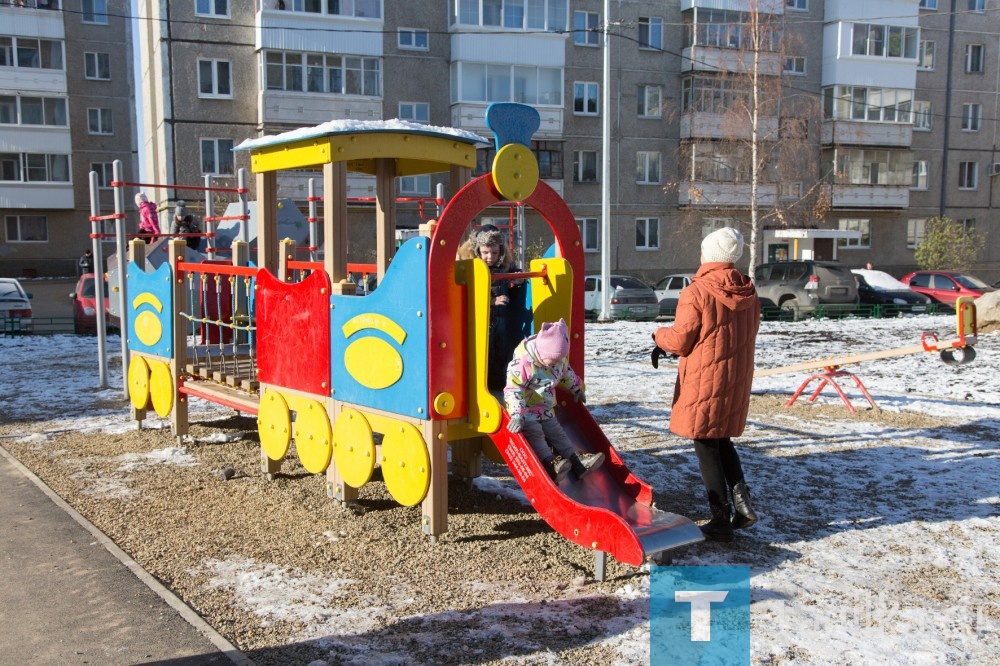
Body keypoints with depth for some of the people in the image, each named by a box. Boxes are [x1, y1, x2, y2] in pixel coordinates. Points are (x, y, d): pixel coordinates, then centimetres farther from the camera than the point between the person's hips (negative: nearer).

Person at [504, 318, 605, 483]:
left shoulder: (559, 360, -2)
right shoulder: (523, 363, -26)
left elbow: (567, 375, 21)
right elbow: (513, 389, -29)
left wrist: (577, 389, 33)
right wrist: (517, 415, -36)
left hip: (546, 410, 7)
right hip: (526, 410, -7)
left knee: (557, 433, 3)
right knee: (536, 435, -22)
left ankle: (577, 461, -3)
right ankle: (549, 464, -37)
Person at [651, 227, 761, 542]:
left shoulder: (696, 293, -16)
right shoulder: (749, 293, 5)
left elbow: (680, 341, -13)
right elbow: (741, 336, 13)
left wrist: (659, 336, 12)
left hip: (704, 381, -6)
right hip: (737, 381, 6)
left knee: (707, 448, 4)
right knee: (722, 441, 22)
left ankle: (721, 520, 7)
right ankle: (741, 501, 10)